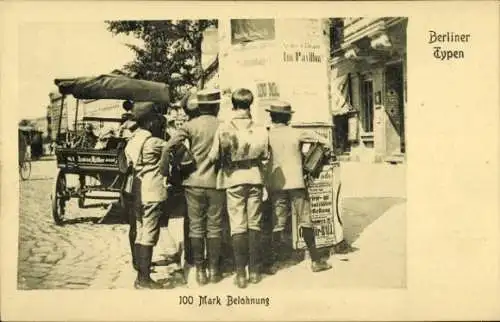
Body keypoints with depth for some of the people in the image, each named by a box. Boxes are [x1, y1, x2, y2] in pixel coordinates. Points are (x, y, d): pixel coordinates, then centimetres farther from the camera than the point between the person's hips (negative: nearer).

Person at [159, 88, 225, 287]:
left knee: (196, 227, 8)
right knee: (214, 227, 9)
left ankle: (200, 271, 11)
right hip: (215, 183, 0)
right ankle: (213, 270, 13)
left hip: (194, 183, 0)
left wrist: (163, 172, -3)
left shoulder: (191, 125, -3)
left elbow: (168, 148, -11)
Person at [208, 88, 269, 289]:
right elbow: (265, 155, -5)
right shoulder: (260, 129, -5)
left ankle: (241, 274, 1)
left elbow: (214, 157, -8)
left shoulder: (224, 129, -9)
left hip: (234, 180, -2)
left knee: (238, 226, 2)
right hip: (255, 178, 2)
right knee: (254, 224, 10)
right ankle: (254, 271, 14)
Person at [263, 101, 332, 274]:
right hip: (296, 183, -1)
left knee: (278, 224, 5)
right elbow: (323, 141, 1)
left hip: (275, 185, 1)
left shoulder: (267, 135, -2)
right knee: (305, 222, 5)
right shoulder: (296, 134, -3)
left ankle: (274, 263, 5)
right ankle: (316, 261, 8)